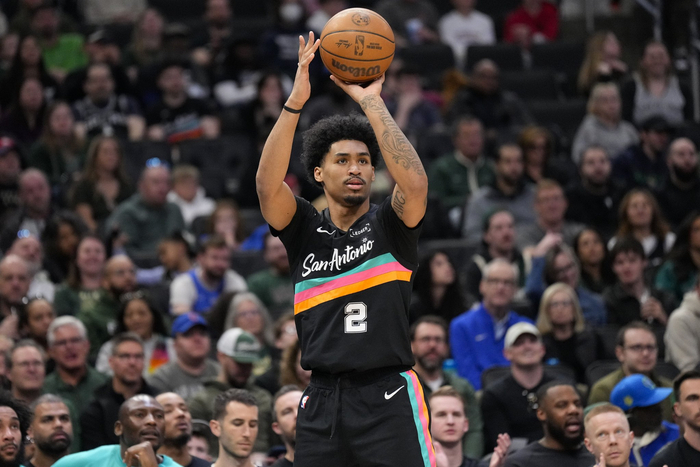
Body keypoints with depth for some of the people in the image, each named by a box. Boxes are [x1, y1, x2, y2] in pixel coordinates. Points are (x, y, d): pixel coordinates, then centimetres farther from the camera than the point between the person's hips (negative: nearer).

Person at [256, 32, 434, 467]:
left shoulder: (390, 225, 5)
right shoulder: (306, 229, 10)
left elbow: (415, 182, -16)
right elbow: (268, 185, -8)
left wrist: (372, 102, -14)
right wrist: (296, 100, -16)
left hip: (388, 397, -3)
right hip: (322, 398, 3)